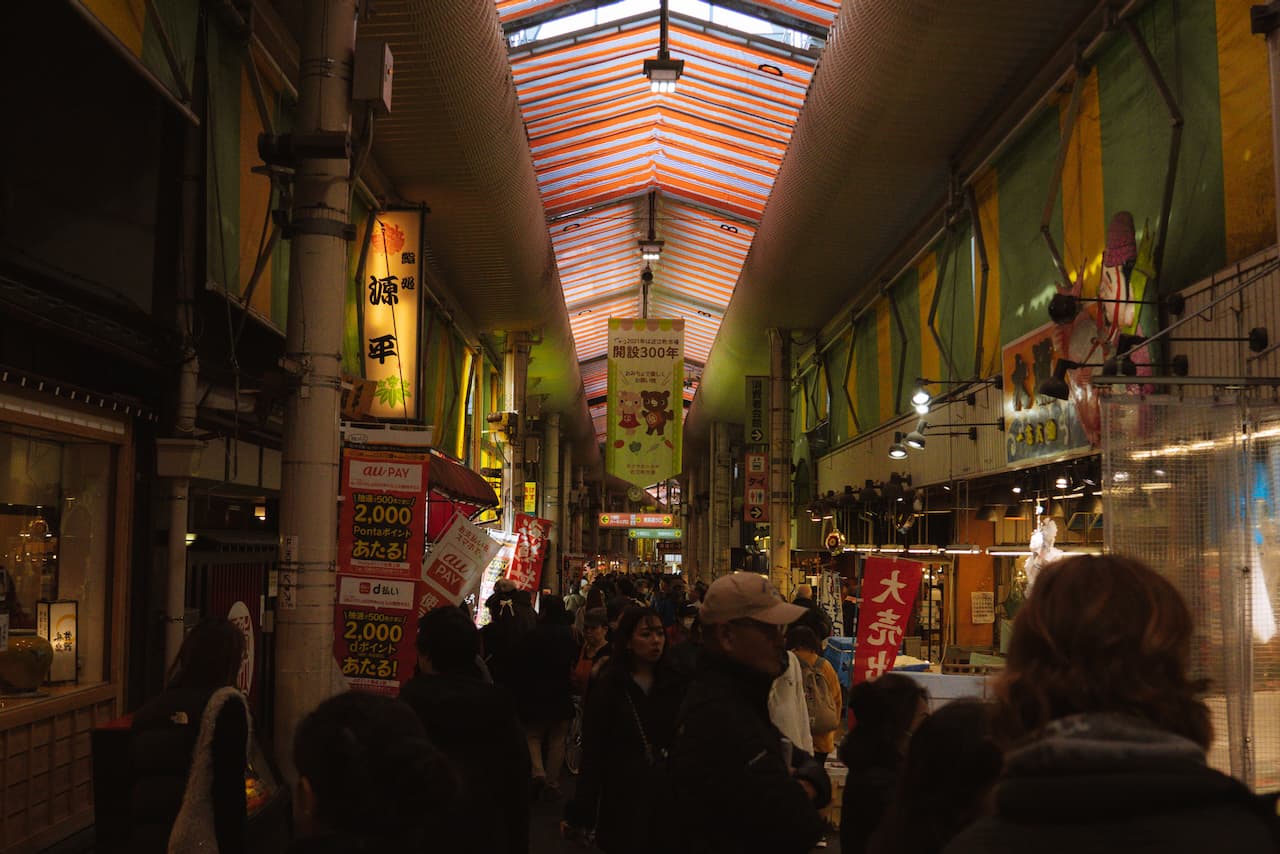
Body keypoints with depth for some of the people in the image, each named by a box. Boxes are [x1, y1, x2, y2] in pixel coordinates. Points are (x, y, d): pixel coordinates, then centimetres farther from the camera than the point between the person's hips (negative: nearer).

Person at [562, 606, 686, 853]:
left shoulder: (673, 685, 6)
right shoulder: (608, 687, -4)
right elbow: (592, 753, -6)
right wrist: (579, 814, -10)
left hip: (668, 799, 3)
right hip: (622, 799, -3)